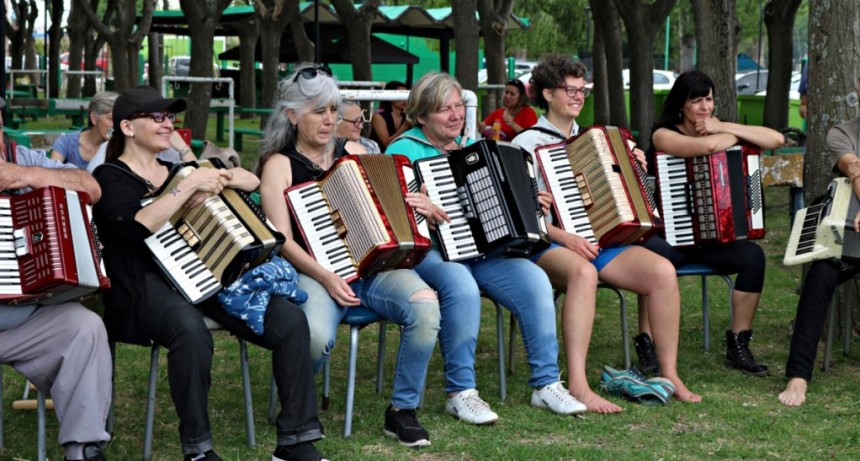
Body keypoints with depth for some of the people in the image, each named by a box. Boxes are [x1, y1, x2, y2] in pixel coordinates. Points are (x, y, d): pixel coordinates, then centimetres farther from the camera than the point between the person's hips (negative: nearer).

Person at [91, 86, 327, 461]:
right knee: (191, 329, -40)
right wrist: (190, 185, -16)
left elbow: (251, 180, 19)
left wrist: (215, 180, -2)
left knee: (291, 321, -17)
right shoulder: (110, 177, 4)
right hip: (148, 282, -6)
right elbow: (137, 227, -17)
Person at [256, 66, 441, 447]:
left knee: (425, 305, -29)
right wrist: (325, 277, -21)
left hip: (372, 266, 4)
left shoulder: (353, 152, 17)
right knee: (317, 336, -37)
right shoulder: (279, 165, 4)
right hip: (315, 272, -4)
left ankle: (403, 409, -10)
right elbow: (283, 240, -5)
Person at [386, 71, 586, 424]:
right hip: (428, 250, -6)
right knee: (461, 286, -37)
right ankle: (460, 392, -24)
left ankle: (546, 384, -12)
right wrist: (408, 204, -33)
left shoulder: (472, 147, 20)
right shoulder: (405, 149, 1)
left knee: (534, 279, -20)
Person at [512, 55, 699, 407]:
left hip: (601, 240, 6)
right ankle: (578, 387, -44)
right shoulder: (526, 145, 2)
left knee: (663, 271, -20)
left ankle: (670, 375, -11)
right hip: (549, 245, -6)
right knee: (583, 272, -40)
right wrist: (565, 238, -21)